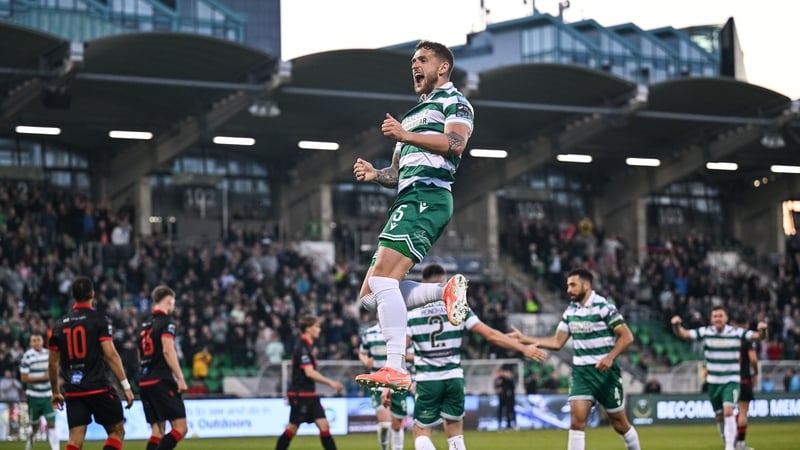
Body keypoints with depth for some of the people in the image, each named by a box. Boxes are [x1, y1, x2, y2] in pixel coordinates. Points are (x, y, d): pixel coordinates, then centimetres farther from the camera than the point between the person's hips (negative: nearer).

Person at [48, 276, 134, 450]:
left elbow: (53, 363, 13)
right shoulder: (99, 320, -4)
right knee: (117, 431, 8)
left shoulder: (60, 324, 10)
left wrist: (55, 392, 25)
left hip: (73, 391, 4)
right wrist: (126, 386, -11)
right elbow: (110, 354, -13)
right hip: (99, 389, -4)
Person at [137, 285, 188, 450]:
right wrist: (180, 378, -16)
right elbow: (168, 350, -16)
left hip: (144, 381, 8)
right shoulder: (166, 321, -5)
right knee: (180, 428, -8)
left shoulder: (145, 323, 18)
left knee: (157, 431, 10)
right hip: (161, 381, -8)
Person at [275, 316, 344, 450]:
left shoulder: (307, 346, 14)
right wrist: (330, 382, -28)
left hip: (310, 394, 9)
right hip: (300, 394, -9)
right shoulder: (302, 348, -16)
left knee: (324, 426, 1)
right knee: (292, 428, -2)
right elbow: (309, 372, -25)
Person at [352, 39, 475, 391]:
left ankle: (396, 368, -32)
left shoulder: (453, 102, 6)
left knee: (382, 279, -26)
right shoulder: (412, 115, 33)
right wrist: (374, 174, 10)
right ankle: (446, 291, 1)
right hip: (407, 200, 10)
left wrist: (406, 135, -19)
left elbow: (456, 142, -14)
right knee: (370, 296, 1)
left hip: (428, 195, -10)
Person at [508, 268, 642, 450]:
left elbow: (627, 336, -15)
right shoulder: (570, 311, 7)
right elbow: (557, 342, 10)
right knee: (577, 418, -12)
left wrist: (610, 357, -28)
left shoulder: (604, 308, -12)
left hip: (605, 372, -4)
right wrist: (524, 338, 3)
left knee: (619, 423, 6)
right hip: (580, 372, 4)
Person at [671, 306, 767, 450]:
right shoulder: (705, 332, -3)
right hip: (713, 382, 3)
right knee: (720, 417, 10)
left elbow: (757, 336, -13)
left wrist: (762, 331, -36)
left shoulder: (737, 333, -6)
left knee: (728, 411, -21)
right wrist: (676, 326, -31)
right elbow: (683, 334, -10)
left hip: (731, 380, -3)